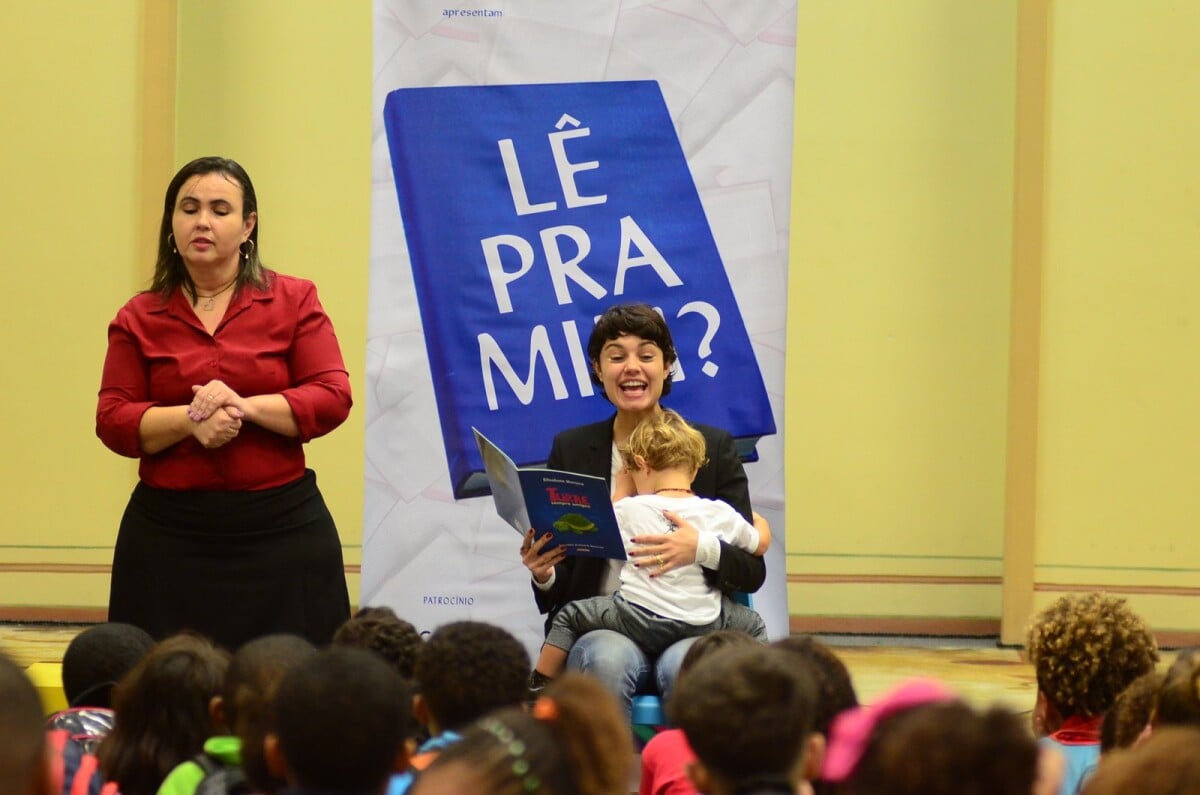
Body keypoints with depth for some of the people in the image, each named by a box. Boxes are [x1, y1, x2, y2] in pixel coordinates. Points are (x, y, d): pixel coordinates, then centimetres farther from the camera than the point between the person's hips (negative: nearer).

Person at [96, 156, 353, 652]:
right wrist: (189, 420, -17)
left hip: (280, 528, -1)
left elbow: (333, 396, -2)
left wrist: (245, 408, -16)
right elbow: (113, 419, 1)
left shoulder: (293, 300, 6)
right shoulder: (139, 318, 8)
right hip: (169, 536, 1)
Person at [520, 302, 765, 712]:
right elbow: (558, 590, 12)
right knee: (609, 659, -34)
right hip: (600, 628, 1)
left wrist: (702, 550, -18)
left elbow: (751, 571, 4)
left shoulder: (713, 447, 8)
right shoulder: (570, 449, 12)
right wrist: (542, 574, -12)